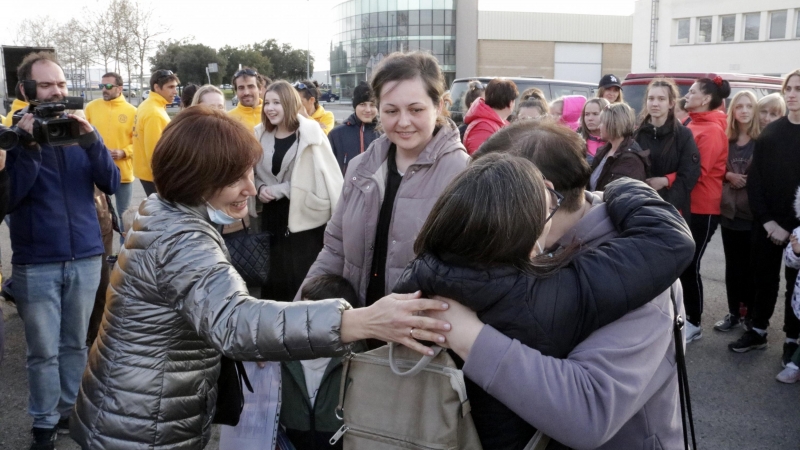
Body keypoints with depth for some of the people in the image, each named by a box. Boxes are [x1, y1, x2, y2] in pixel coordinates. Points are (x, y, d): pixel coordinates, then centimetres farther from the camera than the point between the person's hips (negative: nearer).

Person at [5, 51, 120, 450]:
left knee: (77, 344, 13)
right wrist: (29, 146, -22)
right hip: (36, 263, -2)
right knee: (44, 352, 5)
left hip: (86, 256, 3)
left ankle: (72, 409, 29)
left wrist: (90, 141, -18)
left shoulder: (80, 129, 5)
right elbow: (8, 198, -13)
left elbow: (112, 184, -4)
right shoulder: (15, 135, -3)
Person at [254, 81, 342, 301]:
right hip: (273, 216, 5)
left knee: (306, 282, 3)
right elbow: (255, 173, 18)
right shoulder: (260, 135, 7)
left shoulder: (311, 133, -10)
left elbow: (329, 175, -12)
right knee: (275, 277, 14)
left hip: (306, 217, -5)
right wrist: (260, 188, -2)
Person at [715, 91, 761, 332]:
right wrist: (729, 176, -5)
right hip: (729, 209, 4)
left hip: (754, 211, -4)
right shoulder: (726, 140, 8)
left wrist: (748, 180, -16)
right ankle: (734, 312, 19)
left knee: (751, 265, 0)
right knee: (732, 264, 10)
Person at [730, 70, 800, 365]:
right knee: (764, 279, 12)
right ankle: (758, 331, 27)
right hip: (767, 223, 3)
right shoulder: (769, 132, 4)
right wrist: (767, 221, -9)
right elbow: (755, 179, 0)